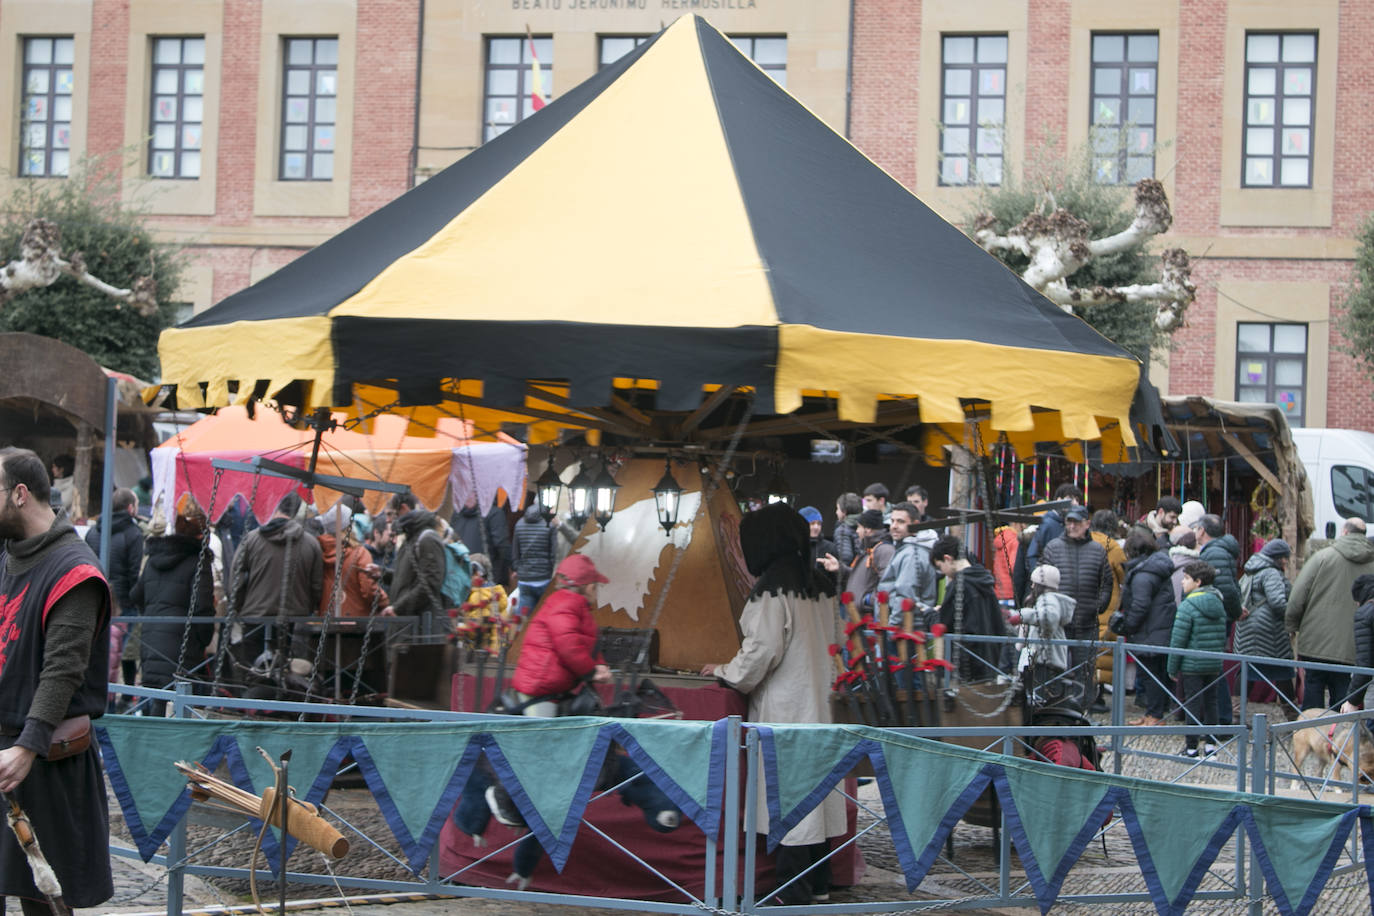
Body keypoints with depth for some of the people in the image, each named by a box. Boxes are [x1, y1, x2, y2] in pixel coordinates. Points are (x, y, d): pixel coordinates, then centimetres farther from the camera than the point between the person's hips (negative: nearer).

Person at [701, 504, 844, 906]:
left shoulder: (772, 589, -15)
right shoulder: (818, 586, 10)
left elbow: (762, 649, -18)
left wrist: (725, 672, 0)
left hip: (784, 706, -8)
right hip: (817, 700, 8)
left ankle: (793, 891, -4)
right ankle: (818, 882, 19)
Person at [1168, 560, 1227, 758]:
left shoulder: (1188, 606, -14)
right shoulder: (1218, 604, 7)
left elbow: (1178, 640, -13)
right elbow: (1223, 637, 12)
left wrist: (1172, 668, -6)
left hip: (1192, 666, -6)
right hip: (1214, 666, 6)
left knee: (1193, 704, 0)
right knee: (1210, 703, 13)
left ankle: (1191, 747, 4)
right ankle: (1211, 745, 17)